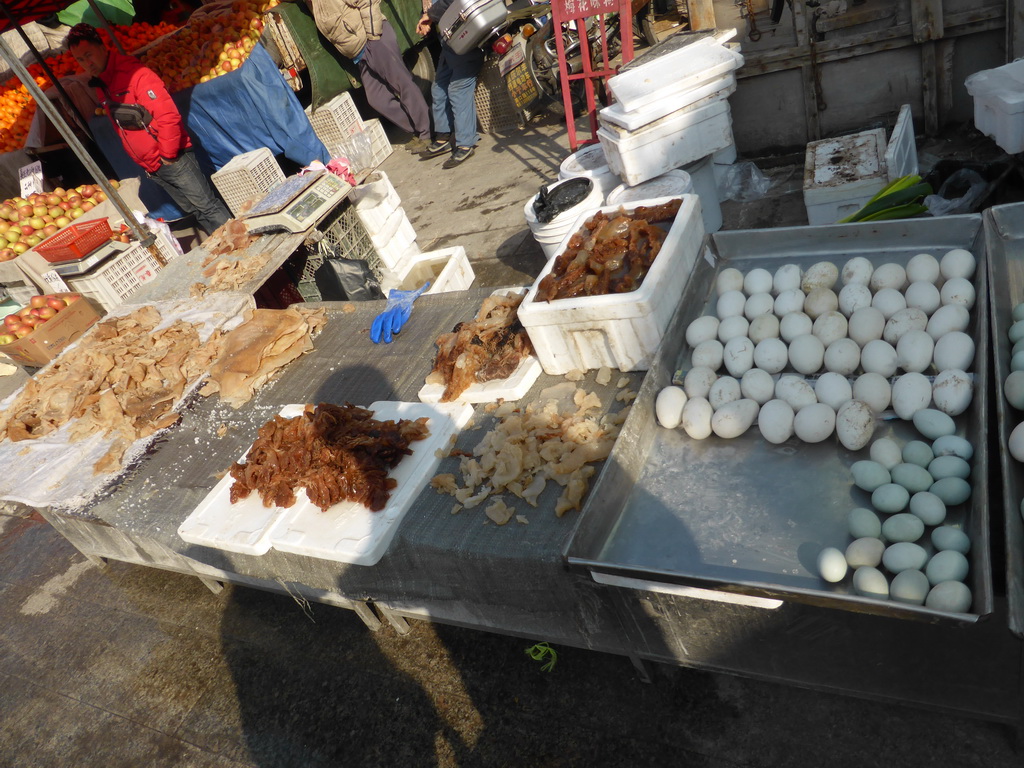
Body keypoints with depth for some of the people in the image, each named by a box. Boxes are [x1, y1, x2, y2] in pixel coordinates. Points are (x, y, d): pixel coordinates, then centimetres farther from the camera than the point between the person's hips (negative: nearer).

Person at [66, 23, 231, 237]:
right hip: (151, 169, 8)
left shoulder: (134, 73, -14)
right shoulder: (99, 85, 12)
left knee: (207, 207, -6)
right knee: (195, 211, 10)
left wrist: (168, 155, -15)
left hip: (173, 159, -8)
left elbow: (168, 115, -21)